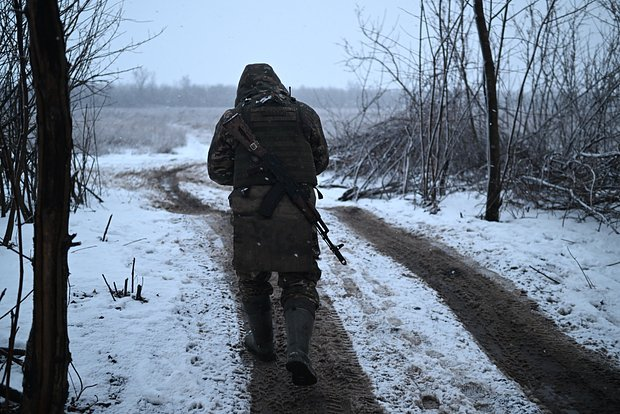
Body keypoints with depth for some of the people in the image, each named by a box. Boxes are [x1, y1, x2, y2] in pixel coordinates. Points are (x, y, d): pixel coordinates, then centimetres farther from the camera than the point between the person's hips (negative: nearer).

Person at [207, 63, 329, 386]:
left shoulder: (232, 119, 3)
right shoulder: (304, 114, 7)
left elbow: (217, 170, 6)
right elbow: (321, 161, 16)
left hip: (250, 211, 0)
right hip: (297, 212, 0)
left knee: (253, 280, 20)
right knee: (300, 283, 7)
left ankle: (262, 344, 31)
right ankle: (298, 350, -12)